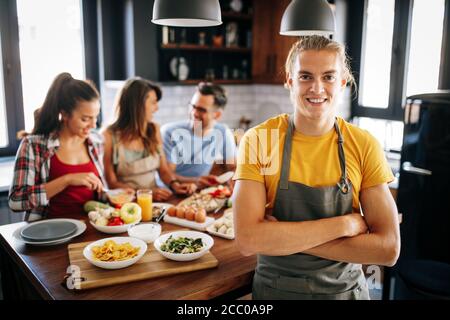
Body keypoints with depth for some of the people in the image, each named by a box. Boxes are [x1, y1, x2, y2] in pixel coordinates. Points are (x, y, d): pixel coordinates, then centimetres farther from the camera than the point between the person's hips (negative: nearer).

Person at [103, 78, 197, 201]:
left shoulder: (154, 130, 6)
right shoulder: (109, 136, -9)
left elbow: (164, 169, 9)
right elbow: (111, 182, -7)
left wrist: (175, 184, -11)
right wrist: (145, 193, -19)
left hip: (153, 198, 3)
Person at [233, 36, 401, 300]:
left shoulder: (365, 145, -11)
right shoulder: (258, 139, -16)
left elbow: (389, 249, -15)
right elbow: (248, 240, -24)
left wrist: (286, 237, -22)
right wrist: (343, 225, -22)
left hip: (346, 288, 1)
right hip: (275, 289, -1)